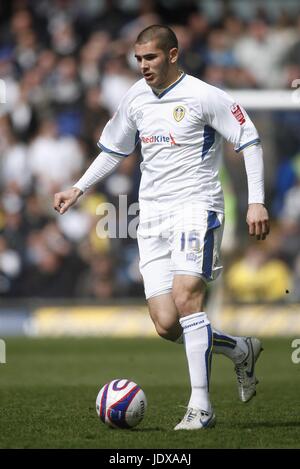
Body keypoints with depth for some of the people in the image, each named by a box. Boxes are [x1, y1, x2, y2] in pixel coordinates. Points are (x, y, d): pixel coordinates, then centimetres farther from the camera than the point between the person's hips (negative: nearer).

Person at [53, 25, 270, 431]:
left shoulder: (203, 96, -7)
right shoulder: (135, 98, 12)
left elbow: (249, 140, -4)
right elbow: (114, 150, 27)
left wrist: (256, 202, -12)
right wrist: (79, 189, 19)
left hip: (196, 206, -6)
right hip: (152, 215, 6)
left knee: (186, 296, -25)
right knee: (166, 325, -5)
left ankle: (201, 407, -20)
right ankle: (242, 351, 22)